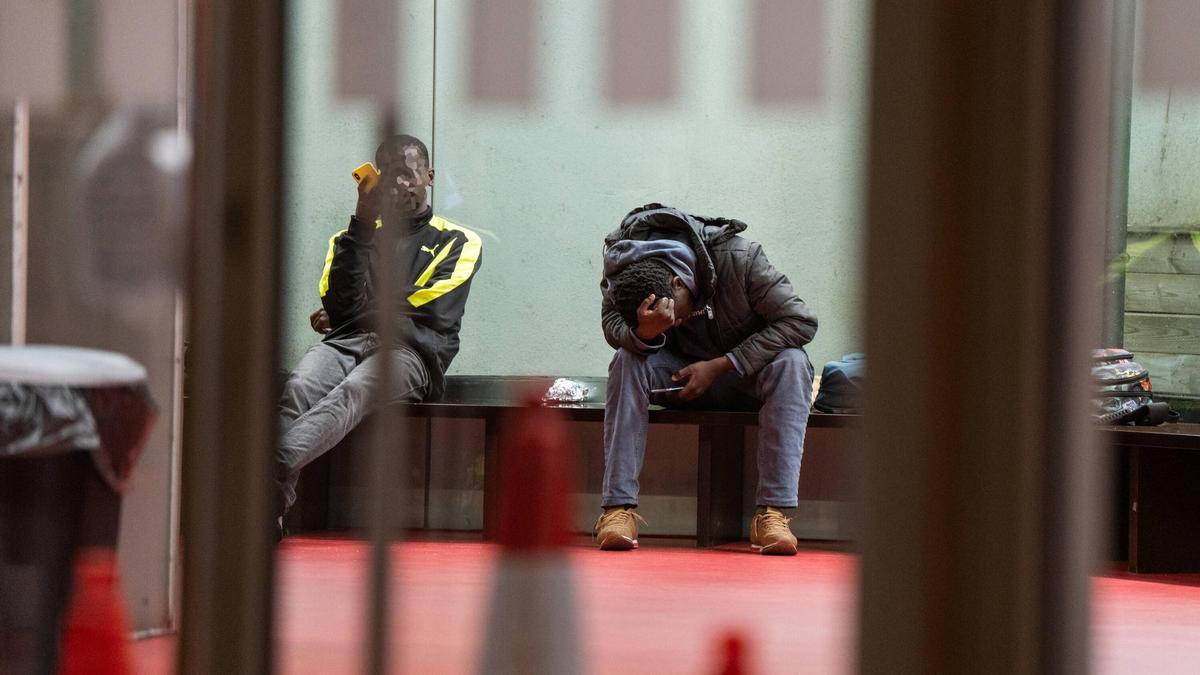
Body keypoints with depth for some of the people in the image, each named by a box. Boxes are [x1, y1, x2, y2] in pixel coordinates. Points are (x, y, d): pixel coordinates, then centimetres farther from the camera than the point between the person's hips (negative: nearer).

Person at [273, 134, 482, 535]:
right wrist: (362, 226, 3)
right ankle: (269, 506, -57)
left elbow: (433, 315, 6)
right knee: (300, 387, -35)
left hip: (410, 352, -3)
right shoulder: (350, 239, 29)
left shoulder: (458, 242, 22)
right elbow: (340, 306, 9)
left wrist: (363, 314, 10)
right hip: (346, 344, 3)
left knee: (353, 392, -38)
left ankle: (272, 466, -66)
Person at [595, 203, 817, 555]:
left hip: (745, 376, -1)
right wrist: (644, 333, -49)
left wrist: (721, 366, -26)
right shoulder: (621, 268, -18)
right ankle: (618, 508, -31)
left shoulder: (738, 258, -26)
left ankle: (771, 513, -39)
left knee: (791, 362, -34)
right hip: (681, 378, 2)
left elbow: (800, 321, -24)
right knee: (627, 360, -29)